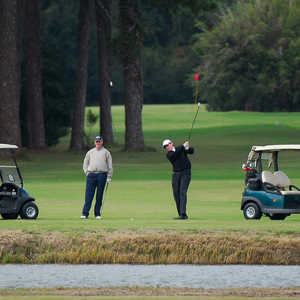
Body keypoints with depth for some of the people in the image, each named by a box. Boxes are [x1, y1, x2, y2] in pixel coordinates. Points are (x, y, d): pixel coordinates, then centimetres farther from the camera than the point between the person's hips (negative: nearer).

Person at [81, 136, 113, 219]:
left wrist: (109, 177, 1)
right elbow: (85, 163, 20)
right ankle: (85, 213, -9)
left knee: (99, 195, -1)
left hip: (102, 175, -1)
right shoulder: (90, 152, 17)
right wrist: (87, 173, 5)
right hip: (91, 174, 1)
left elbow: (110, 165, 9)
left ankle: (97, 213, 5)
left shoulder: (106, 152, 11)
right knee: (88, 195, -6)